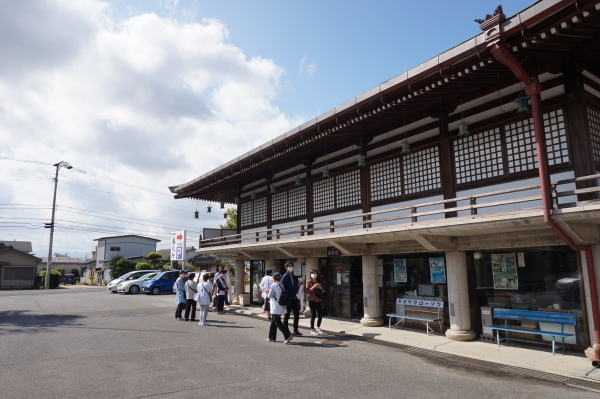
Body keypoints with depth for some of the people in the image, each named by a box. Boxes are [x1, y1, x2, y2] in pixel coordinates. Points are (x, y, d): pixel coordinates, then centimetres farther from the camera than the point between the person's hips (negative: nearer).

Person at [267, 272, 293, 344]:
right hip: (280, 308, 9)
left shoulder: (273, 286, -16)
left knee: (277, 323, -6)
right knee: (273, 322, 18)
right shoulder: (281, 286, 7)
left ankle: (288, 336, -15)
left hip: (276, 308, -8)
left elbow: (269, 296, -9)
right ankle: (272, 337, 25)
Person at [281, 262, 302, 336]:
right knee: (287, 315, 4)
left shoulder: (295, 277, 11)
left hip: (295, 299, 6)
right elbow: (282, 288, -12)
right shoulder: (285, 277, -9)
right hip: (288, 299, -6)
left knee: (297, 315, 8)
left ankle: (295, 331, 19)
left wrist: (296, 293, 5)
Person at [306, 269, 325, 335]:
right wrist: (314, 286, -18)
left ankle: (318, 328, 23)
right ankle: (312, 330, 3)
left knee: (320, 315, 3)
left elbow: (323, 291, 18)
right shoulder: (309, 282, 1)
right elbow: (307, 291, -8)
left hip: (319, 300, 5)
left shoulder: (319, 282, 16)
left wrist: (321, 288, -4)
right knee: (313, 315, -7)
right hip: (312, 300, -5)